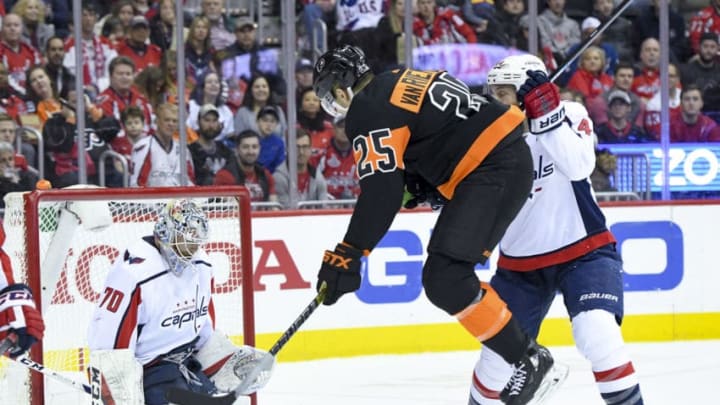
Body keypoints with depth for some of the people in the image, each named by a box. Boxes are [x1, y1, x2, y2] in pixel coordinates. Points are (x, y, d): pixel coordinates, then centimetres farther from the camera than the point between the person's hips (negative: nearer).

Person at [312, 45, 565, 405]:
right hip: (507, 157, 10)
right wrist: (420, 185, 21)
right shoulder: (401, 85, 21)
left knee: (445, 280, -16)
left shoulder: (367, 111, -8)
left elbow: (381, 189, -18)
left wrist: (348, 254, -18)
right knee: (443, 277, 18)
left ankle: (531, 362, -11)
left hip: (495, 170, -10)